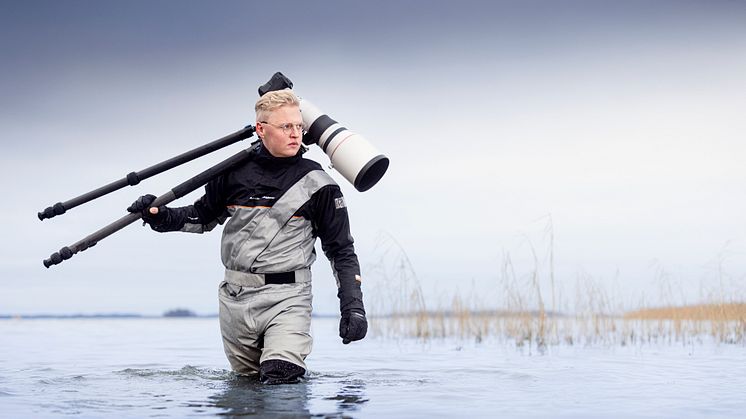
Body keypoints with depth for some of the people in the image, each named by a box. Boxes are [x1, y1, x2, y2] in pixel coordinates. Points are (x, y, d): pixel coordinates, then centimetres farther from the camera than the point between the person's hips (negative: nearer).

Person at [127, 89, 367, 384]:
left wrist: (353, 307, -9)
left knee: (280, 379, -19)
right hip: (235, 299, 3)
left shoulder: (317, 185, -5)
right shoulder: (235, 172, 1)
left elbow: (342, 251, 0)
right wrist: (161, 216, 0)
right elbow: (202, 216, 18)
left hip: (287, 298, -3)